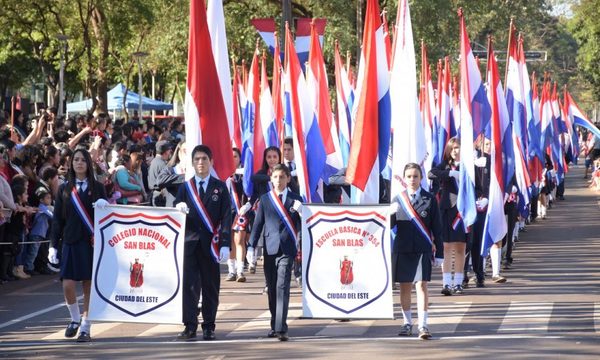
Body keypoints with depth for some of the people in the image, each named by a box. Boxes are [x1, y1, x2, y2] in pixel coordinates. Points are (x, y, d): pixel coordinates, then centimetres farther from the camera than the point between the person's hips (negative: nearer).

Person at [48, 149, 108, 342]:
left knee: (89, 285, 0)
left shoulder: (97, 187, 7)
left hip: (92, 242, -1)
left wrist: (104, 204, -15)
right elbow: (57, 219, 8)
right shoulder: (64, 189, 9)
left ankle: (85, 328, 7)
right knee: (68, 285, -7)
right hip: (71, 242, 1)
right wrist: (53, 245, 3)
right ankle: (75, 318, 17)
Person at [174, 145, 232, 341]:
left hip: (211, 243, -1)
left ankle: (209, 327, 9)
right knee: (189, 285, -4)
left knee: (211, 286, 3)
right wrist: (179, 208, -16)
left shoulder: (220, 187, 6)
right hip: (190, 242, 1)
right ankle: (190, 327, -2)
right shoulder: (185, 187, 12)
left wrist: (225, 244, -7)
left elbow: (226, 217, 1)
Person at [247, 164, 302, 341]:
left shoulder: (295, 199, 6)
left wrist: (300, 211, -13)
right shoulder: (265, 199, 11)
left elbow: (302, 226, 6)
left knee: (282, 287, -12)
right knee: (272, 289, 8)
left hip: (287, 249, -3)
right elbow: (258, 223, 11)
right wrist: (251, 246, 4)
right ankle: (275, 325, 19)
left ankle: (281, 328, -17)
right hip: (270, 247, 3)